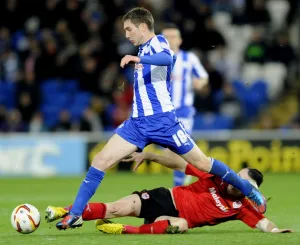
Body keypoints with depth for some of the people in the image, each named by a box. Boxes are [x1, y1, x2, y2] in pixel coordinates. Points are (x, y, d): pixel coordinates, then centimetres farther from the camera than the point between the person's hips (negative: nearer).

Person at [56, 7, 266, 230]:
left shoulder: (158, 42, -7)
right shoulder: (144, 49, 18)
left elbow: (167, 58, -33)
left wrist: (140, 59, -49)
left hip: (162, 120, -7)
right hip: (138, 122, 7)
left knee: (201, 163, 1)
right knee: (101, 160, -6)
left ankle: (250, 191, 17)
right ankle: (75, 214, -6)